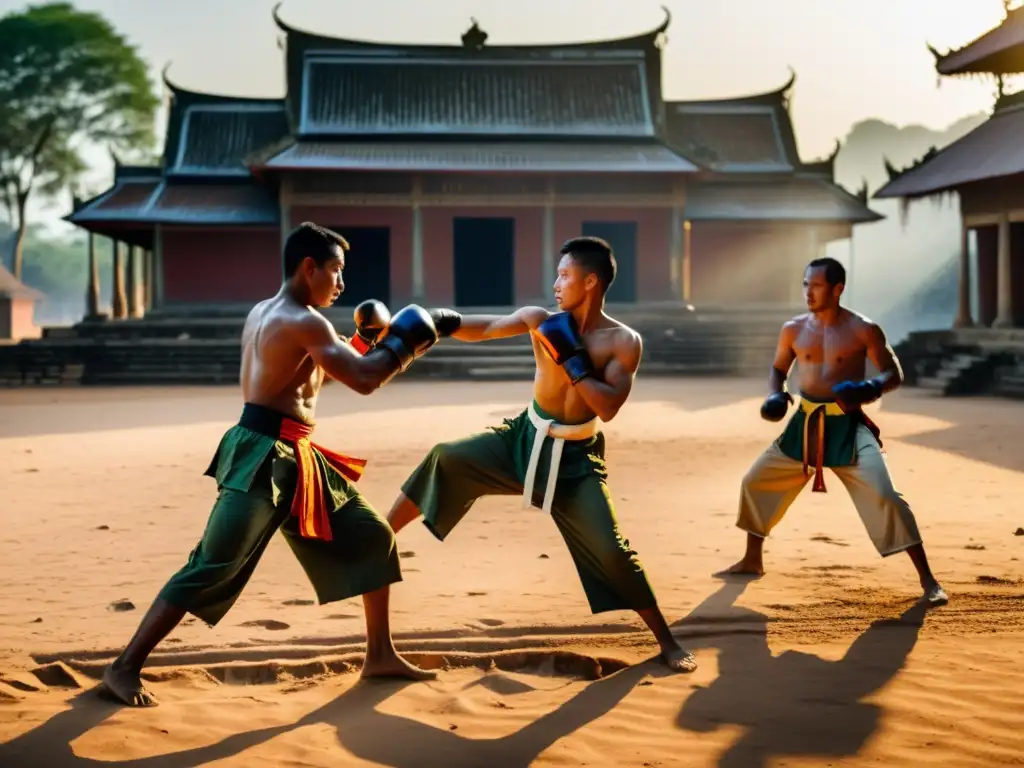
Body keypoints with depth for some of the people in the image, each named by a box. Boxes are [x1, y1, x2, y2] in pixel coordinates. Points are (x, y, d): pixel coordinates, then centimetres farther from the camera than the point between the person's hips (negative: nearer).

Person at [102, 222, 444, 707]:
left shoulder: (263, 313, 15)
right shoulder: (304, 322, -15)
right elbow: (364, 381, -21)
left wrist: (367, 346, 15)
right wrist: (401, 347, -4)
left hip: (295, 459, 10)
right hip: (262, 458, -10)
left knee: (371, 538, 13)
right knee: (212, 568, -10)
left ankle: (379, 656, 20)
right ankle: (124, 668, -3)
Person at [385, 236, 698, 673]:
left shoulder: (624, 342, -15)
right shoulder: (541, 321, -6)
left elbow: (608, 408, -24)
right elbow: (483, 329, -1)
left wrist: (572, 359, -27)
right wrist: (445, 323, -20)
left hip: (574, 459, -3)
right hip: (523, 440, 3)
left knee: (611, 550, -9)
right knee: (446, 460, -7)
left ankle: (666, 642, 7)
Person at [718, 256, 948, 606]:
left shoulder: (863, 330, -8)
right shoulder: (794, 329, 3)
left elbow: (894, 373, -3)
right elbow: (778, 369, 17)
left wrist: (874, 387, -24)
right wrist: (776, 395, -4)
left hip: (848, 426, -5)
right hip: (804, 424, 5)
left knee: (884, 496, -18)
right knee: (755, 482, 10)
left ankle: (927, 580, -10)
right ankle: (752, 561, 31)